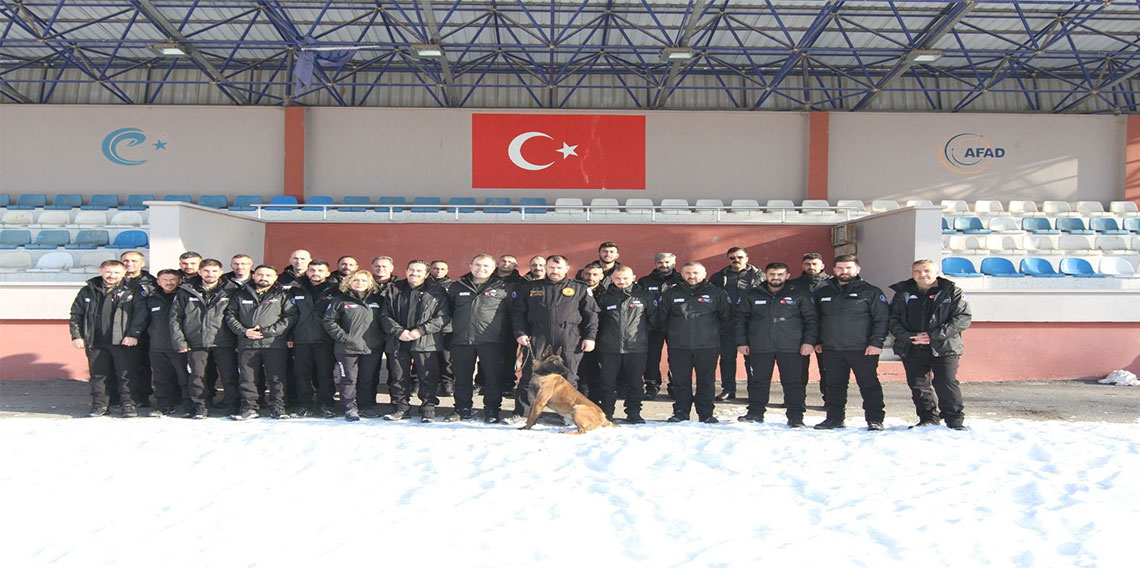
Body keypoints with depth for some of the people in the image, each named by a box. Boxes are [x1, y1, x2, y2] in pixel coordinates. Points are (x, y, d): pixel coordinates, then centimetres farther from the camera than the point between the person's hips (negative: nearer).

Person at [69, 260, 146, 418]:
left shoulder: (131, 292, 1)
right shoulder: (88, 292, 10)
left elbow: (141, 314, -4)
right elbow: (76, 314, 12)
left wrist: (133, 334, -12)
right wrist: (76, 336, 4)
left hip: (122, 341, -3)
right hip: (95, 342, 3)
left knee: (126, 375, 0)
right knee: (98, 375, 8)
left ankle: (127, 403, 11)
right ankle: (99, 404, 19)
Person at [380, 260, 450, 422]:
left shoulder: (437, 292, 2)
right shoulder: (395, 290, 11)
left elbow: (443, 316, -5)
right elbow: (385, 315, 8)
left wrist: (421, 331, -14)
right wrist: (398, 331, -10)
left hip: (426, 342, -3)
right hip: (398, 342, 3)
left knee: (428, 377, -2)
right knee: (399, 377, 8)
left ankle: (428, 409, 8)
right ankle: (401, 407, 20)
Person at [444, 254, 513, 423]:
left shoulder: (503, 288, 3)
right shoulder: (457, 287, 11)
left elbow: (514, 313, 5)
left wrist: (509, 339, 1)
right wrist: (449, 333, 10)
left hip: (491, 341, -2)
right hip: (461, 340, 3)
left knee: (493, 377, 0)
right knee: (462, 377, 8)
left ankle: (491, 410, 10)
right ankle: (462, 409, 19)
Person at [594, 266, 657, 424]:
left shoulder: (645, 296, 4)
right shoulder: (604, 297, 8)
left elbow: (653, 318, 9)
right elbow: (597, 320, 15)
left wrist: (642, 333, 7)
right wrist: (602, 338, 9)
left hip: (636, 347, -1)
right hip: (609, 348, 1)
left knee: (635, 382, 4)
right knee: (607, 382, 3)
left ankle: (633, 413, 14)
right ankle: (606, 413, 12)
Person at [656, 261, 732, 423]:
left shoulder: (717, 293, 3)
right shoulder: (671, 294, 7)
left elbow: (726, 318, 7)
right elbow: (661, 317, 14)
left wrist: (714, 332, 5)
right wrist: (673, 332, 12)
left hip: (707, 347, -1)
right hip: (678, 348, 1)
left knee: (706, 381, 2)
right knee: (680, 381, 4)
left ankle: (706, 414, 10)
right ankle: (681, 412, 14)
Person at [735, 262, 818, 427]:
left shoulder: (800, 295, 4)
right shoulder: (751, 295, 8)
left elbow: (812, 319, 5)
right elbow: (740, 319, 11)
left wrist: (809, 341, -5)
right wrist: (742, 342, 4)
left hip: (791, 348, -2)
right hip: (760, 348, 2)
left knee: (792, 382, -1)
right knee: (759, 381, 7)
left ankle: (796, 416, 6)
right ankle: (755, 412, 18)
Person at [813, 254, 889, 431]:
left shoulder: (870, 292, 1)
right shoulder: (822, 293, 14)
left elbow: (881, 319, -4)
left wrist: (876, 342, -12)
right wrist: (817, 341, 13)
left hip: (862, 350, -4)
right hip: (831, 350, 4)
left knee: (869, 385, 0)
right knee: (834, 386, 8)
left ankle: (875, 419, 7)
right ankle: (835, 418, 17)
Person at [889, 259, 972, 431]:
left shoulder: (952, 292, 1)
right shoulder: (903, 293, 8)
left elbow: (963, 318, -7)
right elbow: (893, 320, 7)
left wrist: (933, 335, -15)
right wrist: (908, 336, -12)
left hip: (943, 348, -3)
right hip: (912, 350, 3)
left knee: (946, 384, -8)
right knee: (918, 386, 8)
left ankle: (955, 420, 4)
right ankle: (928, 419, 21)